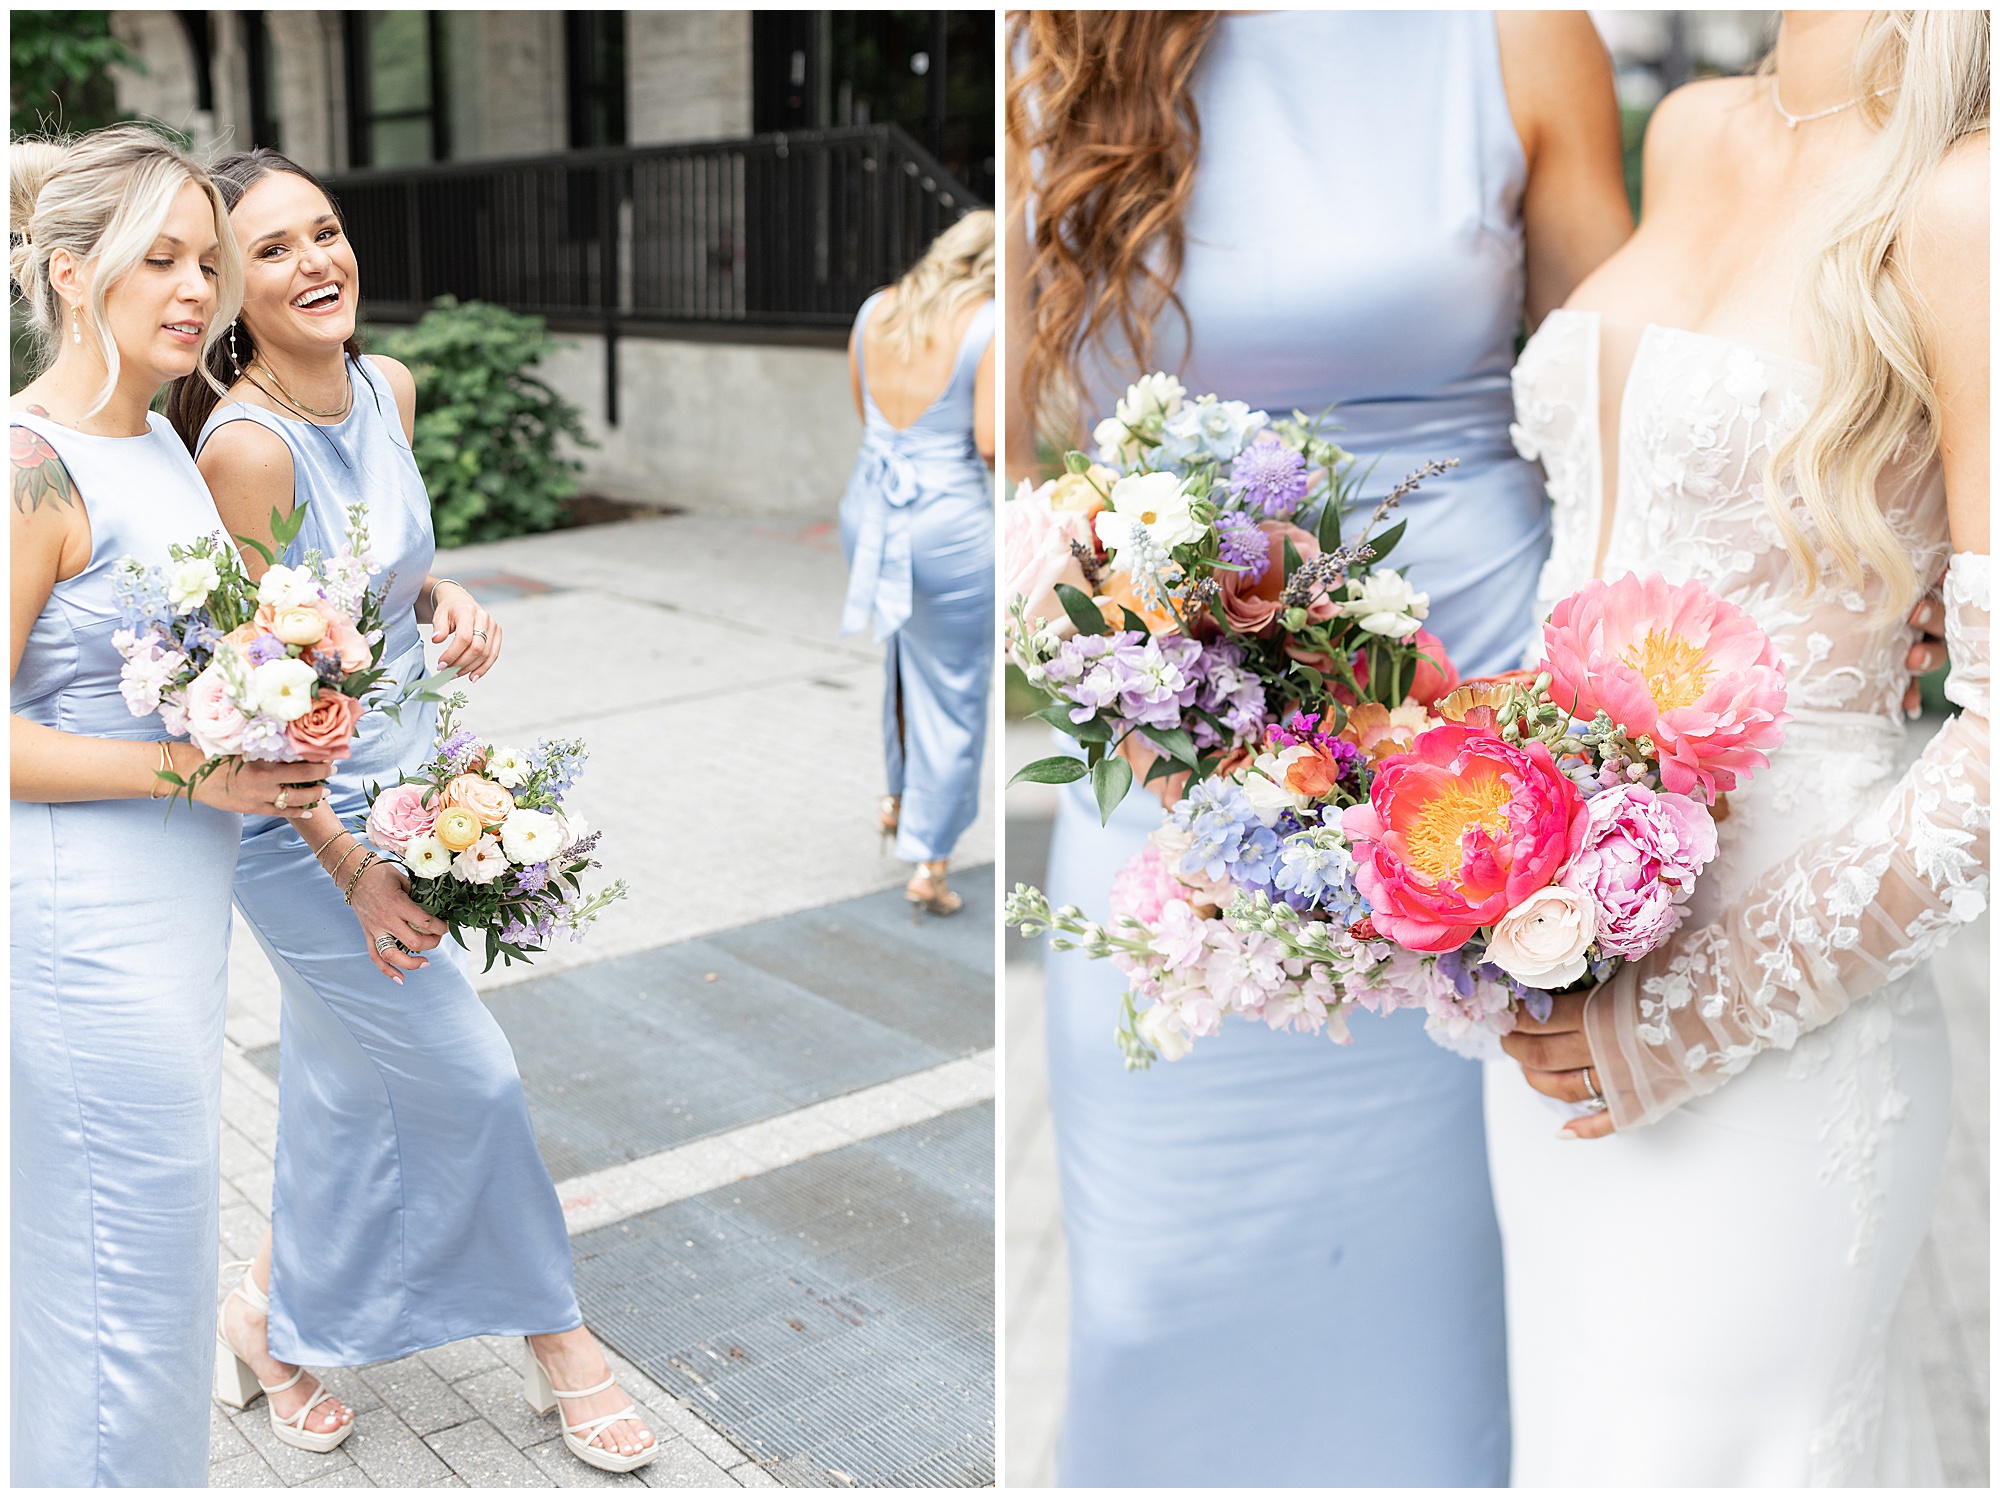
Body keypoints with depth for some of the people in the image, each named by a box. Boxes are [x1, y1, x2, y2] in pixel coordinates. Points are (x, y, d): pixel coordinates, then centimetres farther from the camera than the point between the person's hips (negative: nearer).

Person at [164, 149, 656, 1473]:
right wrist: (356, 870, -18)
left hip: (408, 780, 8)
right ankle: (557, 1338, 26)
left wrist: (446, 599, -6)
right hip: (310, 819, -8)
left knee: (348, 1089, 21)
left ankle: (278, 1323, 44)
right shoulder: (246, 444, -24)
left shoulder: (388, 387, 0)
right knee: (470, 1077, 2)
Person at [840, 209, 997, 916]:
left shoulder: (874, 311, 4)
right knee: (954, 692, 8)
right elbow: (990, 442, -17)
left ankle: (899, 797, 43)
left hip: (869, 510, 6)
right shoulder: (990, 327, -13)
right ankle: (929, 863, 13)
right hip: (951, 525, -6)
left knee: (906, 654, 30)